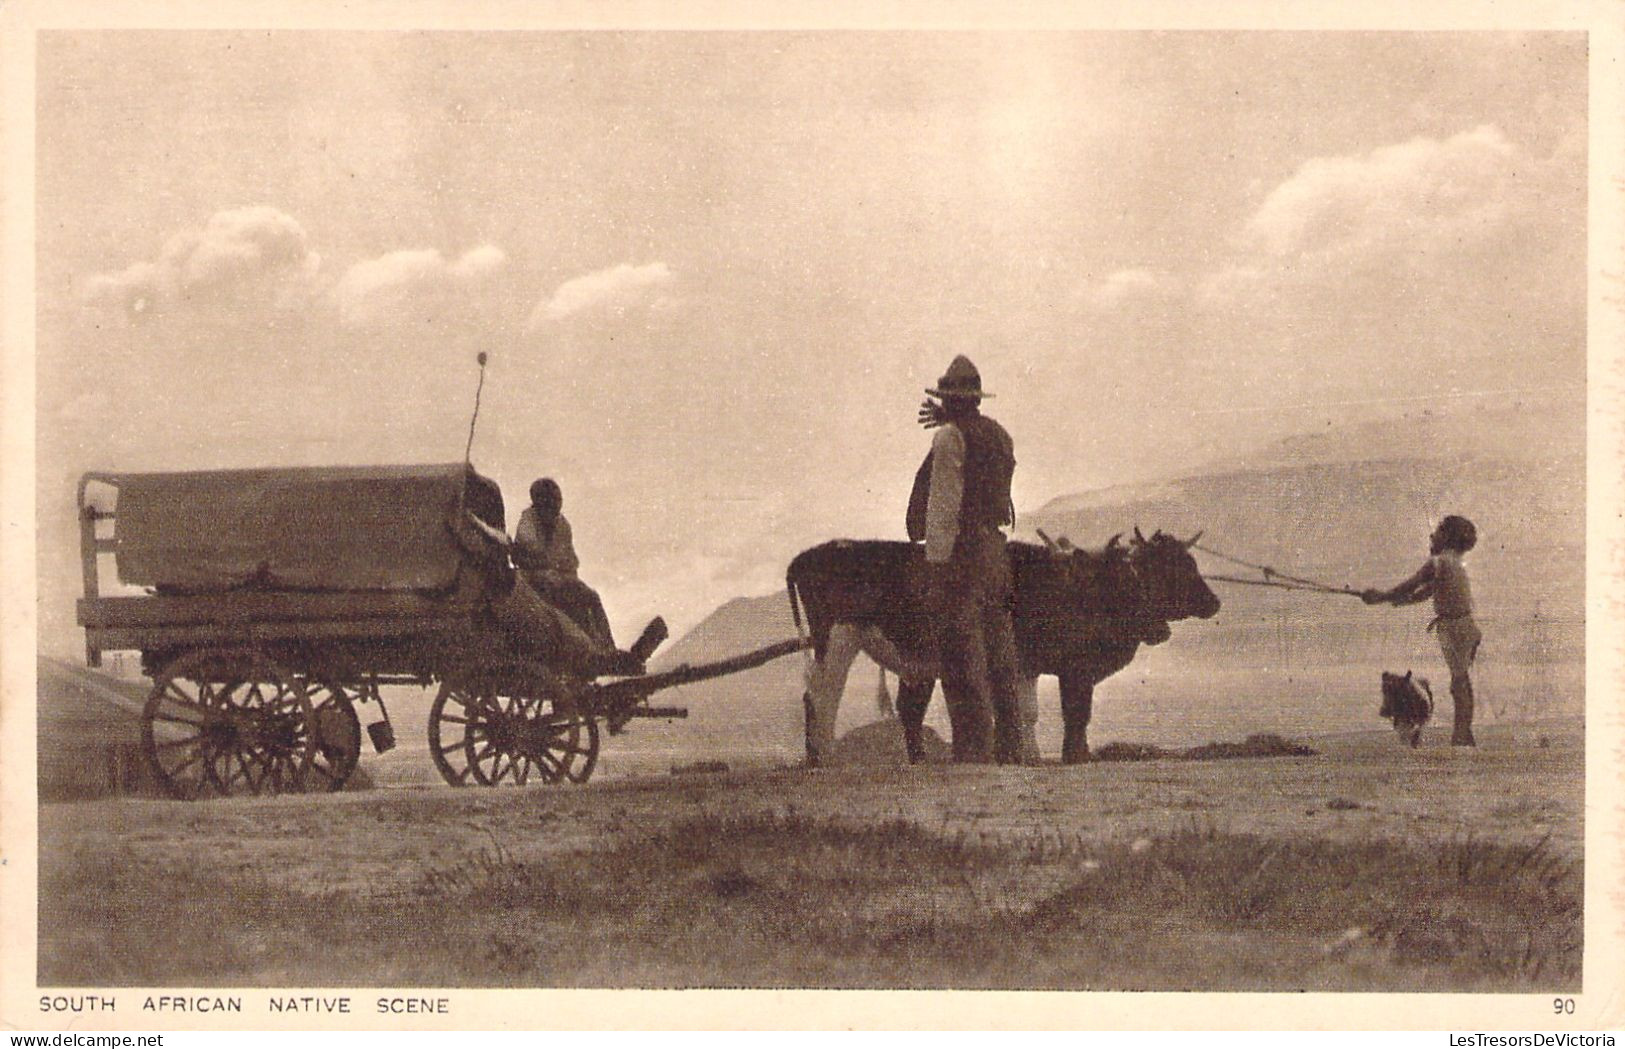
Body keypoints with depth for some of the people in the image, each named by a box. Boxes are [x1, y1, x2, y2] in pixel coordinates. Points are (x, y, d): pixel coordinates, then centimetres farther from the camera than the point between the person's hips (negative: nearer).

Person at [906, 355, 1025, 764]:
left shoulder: (950, 437, -11)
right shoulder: (999, 435, 13)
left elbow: (942, 507, -16)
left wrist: (936, 565, -16)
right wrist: (951, 422, 29)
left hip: (958, 552, -8)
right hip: (997, 552, 8)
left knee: (963, 669, -7)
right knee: (1000, 666, 12)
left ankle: (973, 752, -9)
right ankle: (1009, 753, 16)